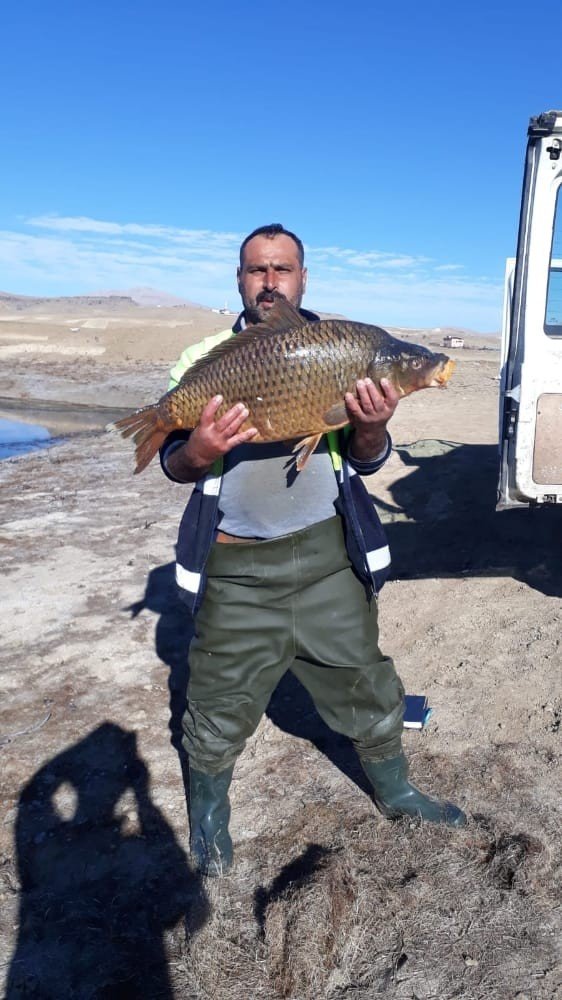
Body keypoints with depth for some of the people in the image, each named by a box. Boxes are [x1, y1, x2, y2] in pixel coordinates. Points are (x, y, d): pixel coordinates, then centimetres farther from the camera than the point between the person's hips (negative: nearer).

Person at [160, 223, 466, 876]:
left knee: (365, 684, 16)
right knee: (220, 704, 10)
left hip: (327, 552, 2)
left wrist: (373, 429, -20)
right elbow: (173, 465, 2)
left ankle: (394, 793, 43)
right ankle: (208, 814, 38)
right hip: (235, 565, -1)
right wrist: (196, 454, -22)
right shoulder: (206, 359, 1)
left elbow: (366, 461, 3)